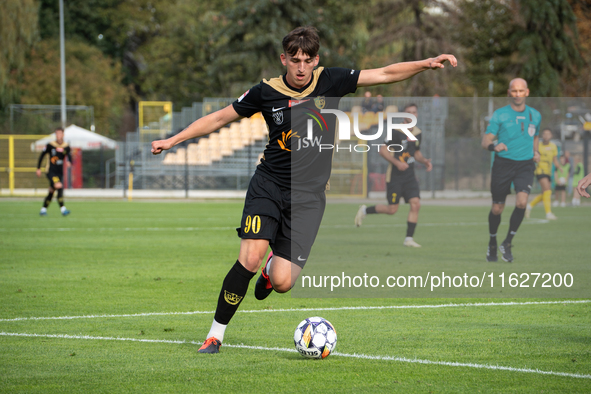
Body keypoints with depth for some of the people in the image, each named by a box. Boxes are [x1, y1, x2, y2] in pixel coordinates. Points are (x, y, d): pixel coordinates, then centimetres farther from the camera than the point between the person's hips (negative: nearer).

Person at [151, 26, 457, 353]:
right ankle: (216, 333, -4)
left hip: (308, 195, 0)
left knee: (282, 283, -11)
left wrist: (427, 64, -10)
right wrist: (173, 140, 3)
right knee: (249, 258, -20)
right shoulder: (266, 92, -2)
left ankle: (274, 266, 29)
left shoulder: (330, 82, -2)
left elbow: (385, 74, 0)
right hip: (268, 186, 0)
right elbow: (219, 118, 6)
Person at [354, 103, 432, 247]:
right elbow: (382, 150, -12)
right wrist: (397, 163, -21)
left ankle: (409, 239, -2)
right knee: (392, 209, -4)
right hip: (395, 176, -6)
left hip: (410, 176, 6)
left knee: (416, 204, -9)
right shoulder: (397, 132, -13)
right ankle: (365, 210, 21)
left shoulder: (418, 134, 8)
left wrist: (424, 161, 4)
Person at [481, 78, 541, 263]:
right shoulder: (499, 115, -2)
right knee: (497, 208, 3)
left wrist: (536, 152, 7)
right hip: (503, 164, -1)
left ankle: (507, 243, -5)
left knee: (521, 202, -20)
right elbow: (486, 140, -7)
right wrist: (494, 146, -29)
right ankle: (492, 243, 29)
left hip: (525, 165, 2)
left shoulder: (535, 115, 9)